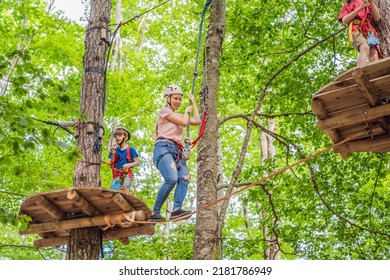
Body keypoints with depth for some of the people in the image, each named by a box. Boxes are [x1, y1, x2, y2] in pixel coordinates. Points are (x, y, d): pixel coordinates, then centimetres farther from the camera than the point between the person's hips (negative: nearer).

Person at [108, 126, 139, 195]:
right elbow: (112, 165, 9)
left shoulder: (130, 149, 4)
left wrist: (129, 165, -16)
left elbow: (137, 162, 2)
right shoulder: (115, 150, 11)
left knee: (125, 187, -27)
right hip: (117, 175, 3)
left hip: (127, 173, -3)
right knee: (113, 189, -20)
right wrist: (113, 154, -4)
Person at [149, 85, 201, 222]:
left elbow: (197, 121, 24)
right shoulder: (164, 110, 7)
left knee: (185, 177, -20)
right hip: (164, 147, -8)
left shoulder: (179, 116, 31)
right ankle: (155, 213, -23)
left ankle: (177, 209, -33)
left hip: (177, 151, 8)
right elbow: (184, 123, -2)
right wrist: (187, 111, 17)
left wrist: (193, 104, 31)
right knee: (172, 178, -28)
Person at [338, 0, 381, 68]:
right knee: (365, 48, -35)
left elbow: (377, 18, 17)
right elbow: (344, 20, 6)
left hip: (370, 31, 3)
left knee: (374, 56, -23)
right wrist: (360, 8, -1)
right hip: (356, 30, -3)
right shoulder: (346, 6, 27)